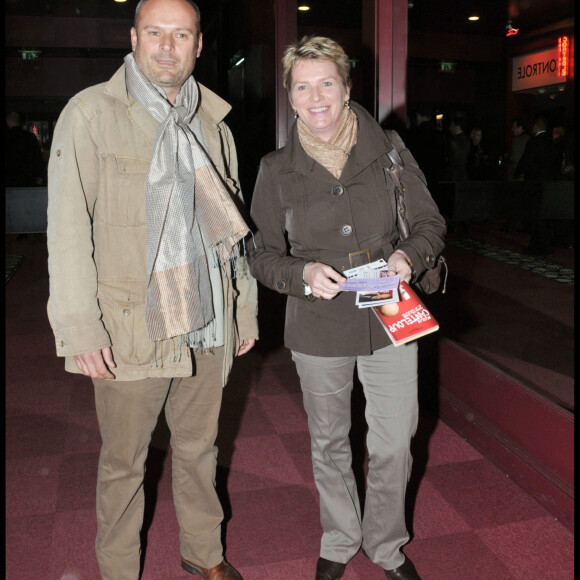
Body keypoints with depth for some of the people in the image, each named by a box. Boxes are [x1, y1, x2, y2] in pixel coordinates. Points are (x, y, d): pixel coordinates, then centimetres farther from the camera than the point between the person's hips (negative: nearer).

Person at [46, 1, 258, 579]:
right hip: (129, 331, -4)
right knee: (123, 464, 11)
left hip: (208, 325, 4)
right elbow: (68, 228, -8)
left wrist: (246, 307, 14)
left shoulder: (213, 122, 10)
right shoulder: (90, 113, -4)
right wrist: (80, 326, -13)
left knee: (198, 448, 19)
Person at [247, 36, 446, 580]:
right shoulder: (276, 169, -4)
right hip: (317, 329, 0)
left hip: (390, 322, 0)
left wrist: (410, 255, -18)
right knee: (329, 444, 17)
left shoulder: (388, 150, -4)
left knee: (395, 444, 10)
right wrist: (303, 273, -20)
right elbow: (262, 254, 0)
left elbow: (430, 223, 3)